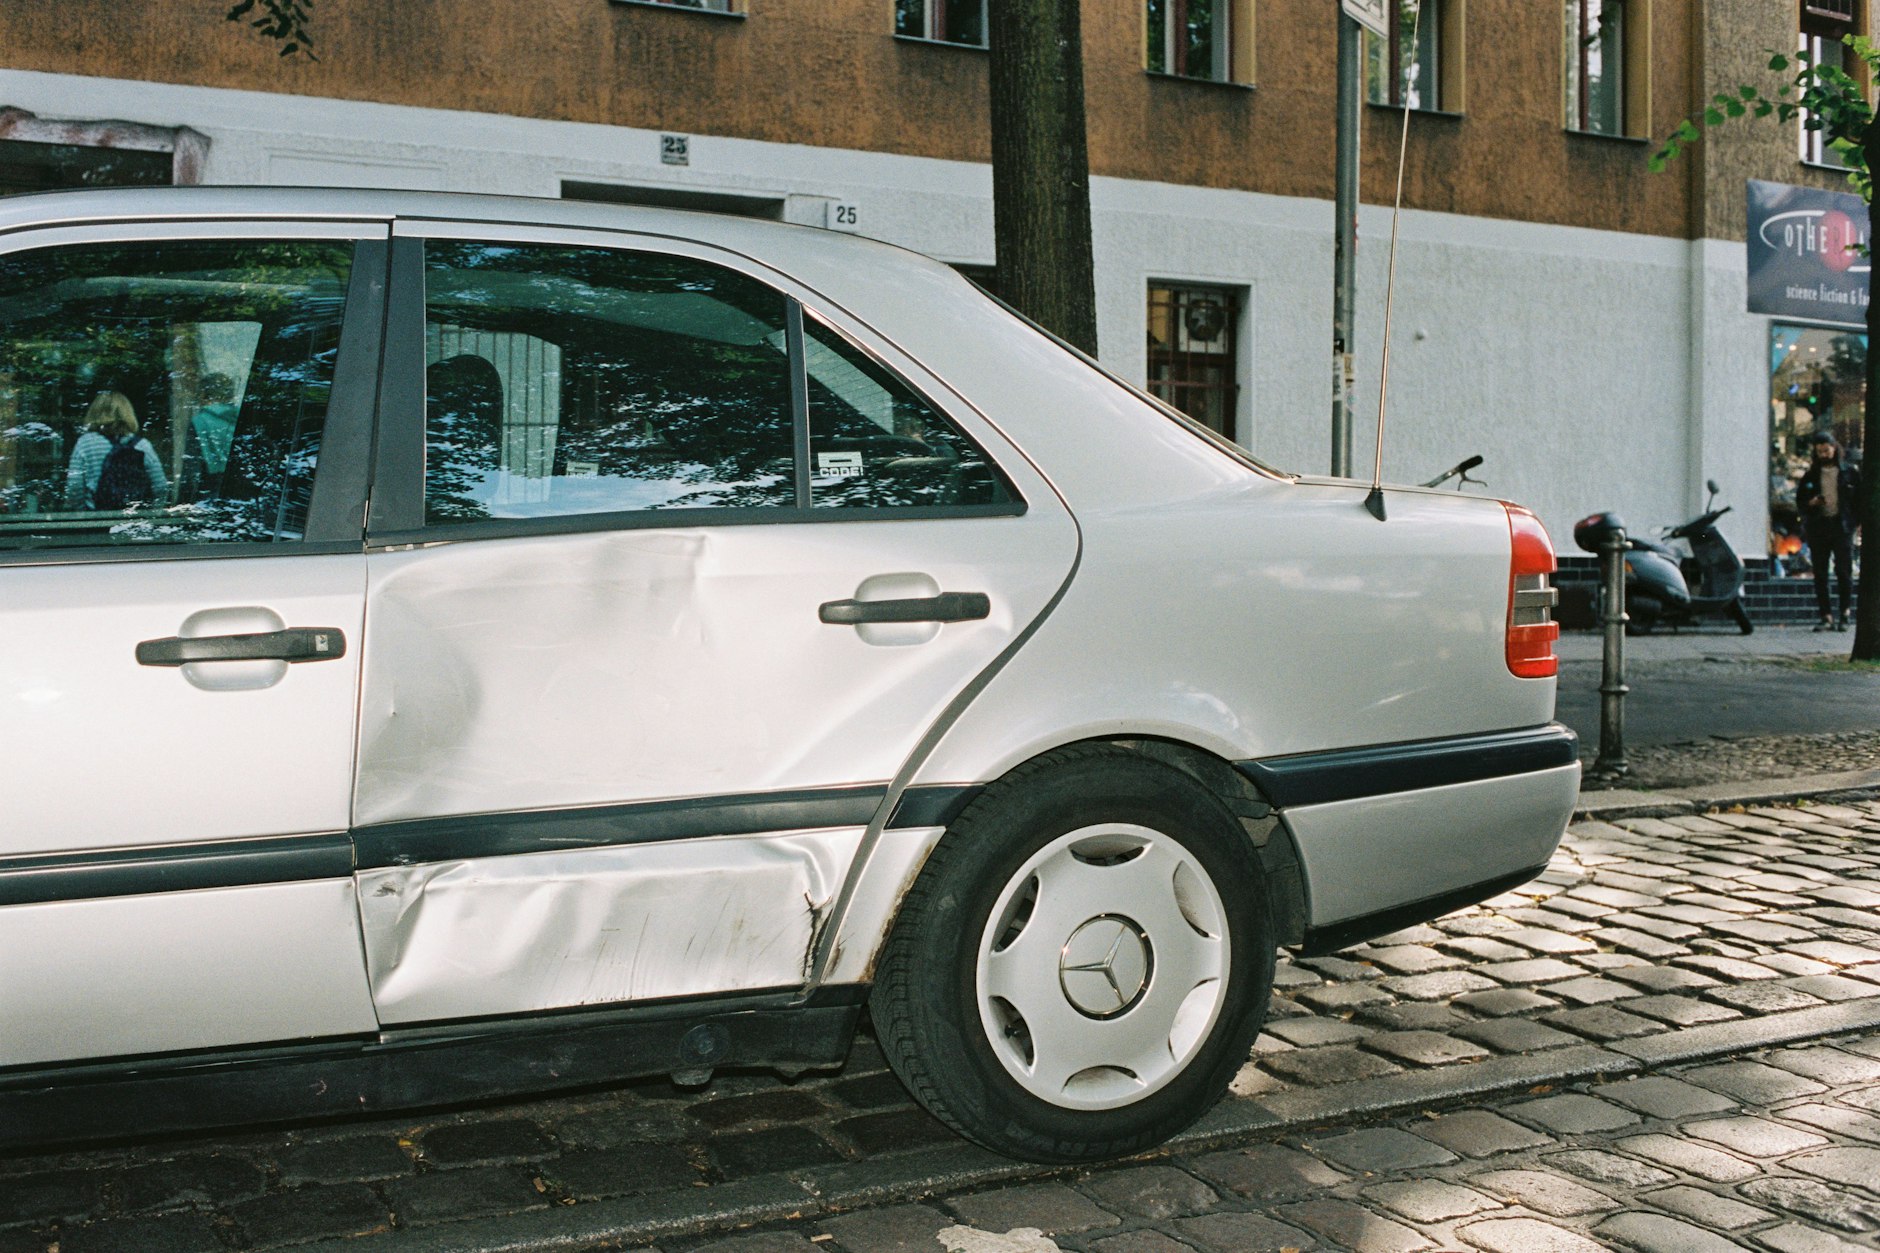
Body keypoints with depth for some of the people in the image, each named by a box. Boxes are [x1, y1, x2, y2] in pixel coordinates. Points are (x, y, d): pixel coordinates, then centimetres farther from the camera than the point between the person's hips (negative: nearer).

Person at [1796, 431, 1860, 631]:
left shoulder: (1850, 473, 7)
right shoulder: (1810, 476, 12)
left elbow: (1860, 498, 7)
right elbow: (1799, 500, 15)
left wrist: (1857, 521, -5)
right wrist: (1811, 503, -6)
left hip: (1842, 526, -2)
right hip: (1818, 527, 2)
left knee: (1844, 572, -6)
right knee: (1820, 575, 0)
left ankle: (1844, 615, -1)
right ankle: (1826, 617, 3)